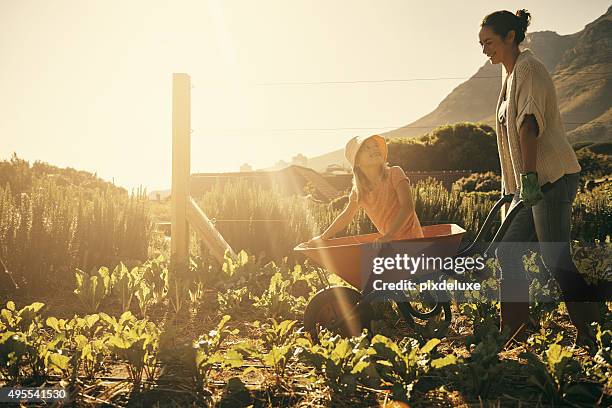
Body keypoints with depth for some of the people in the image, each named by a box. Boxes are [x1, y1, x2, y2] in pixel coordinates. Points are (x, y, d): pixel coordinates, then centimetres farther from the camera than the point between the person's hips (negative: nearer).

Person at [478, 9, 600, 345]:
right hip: (533, 181, 10)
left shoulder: (527, 68, -9)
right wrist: (513, 185, 25)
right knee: (508, 252, 8)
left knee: (555, 260, -10)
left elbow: (529, 125, -22)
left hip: (552, 177, -10)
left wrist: (529, 176, -31)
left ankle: (593, 333, -1)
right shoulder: (512, 74, 20)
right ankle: (512, 332, 15)